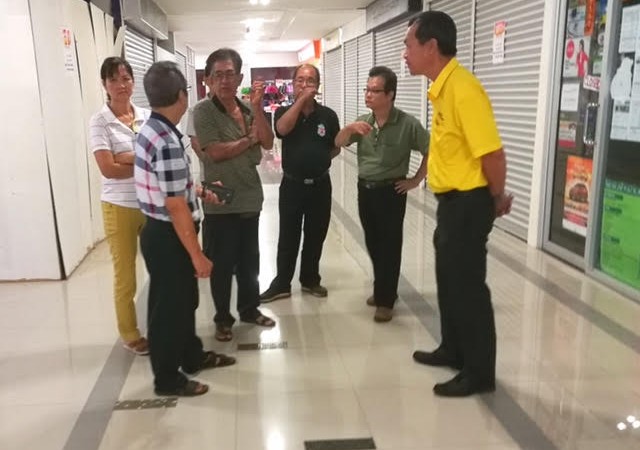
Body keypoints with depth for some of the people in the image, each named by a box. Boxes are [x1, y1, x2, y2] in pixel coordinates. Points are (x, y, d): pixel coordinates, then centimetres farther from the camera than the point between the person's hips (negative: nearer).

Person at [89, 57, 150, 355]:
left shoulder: (148, 116, 3)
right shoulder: (100, 122, -7)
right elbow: (108, 168, -16)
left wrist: (128, 157, -18)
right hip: (119, 207, -3)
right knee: (125, 275, 10)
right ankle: (130, 334, 27)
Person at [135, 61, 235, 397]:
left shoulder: (151, 130, 5)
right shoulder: (168, 143, -27)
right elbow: (176, 208, -26)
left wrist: (200, 192, 26)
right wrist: (198, 256, -19)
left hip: (164, 232, 10)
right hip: (167, 237, -10)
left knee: (185, 299, 23)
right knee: (169, 306, 7)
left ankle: (192, 356, 42)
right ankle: (167, 379, 25)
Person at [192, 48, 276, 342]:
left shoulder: (249, 108, 5)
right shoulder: (203, 110, -11)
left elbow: (267, 143, -4)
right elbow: (216, 152, -20)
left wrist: (257, 107, -13)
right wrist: (250, 139, -8)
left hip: (250, 198, 5)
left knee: (250, 260, 17)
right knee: (222, 264, 6)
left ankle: (249, 309, 35)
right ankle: (223, 318, 22)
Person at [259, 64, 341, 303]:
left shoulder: (328, 115, -1)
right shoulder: (284, 111, -2)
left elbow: (336, 148, 10)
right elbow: (283, 129, -25)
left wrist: (319, 158, -3)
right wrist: (301, 100, -22)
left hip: (320, 185, 1)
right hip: (292, 185, -1)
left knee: (315, 237, 12)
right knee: (288, 238, 5)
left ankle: (310, 280, 28)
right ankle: (281, 284, 16)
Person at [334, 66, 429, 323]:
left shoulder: (407, 124, -13)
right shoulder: (363, 122, 2)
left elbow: (431, 152, -10)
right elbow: (339, 143, -2)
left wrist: (415, 180, -7)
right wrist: (349, 129, -21)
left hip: (391, 191, -5)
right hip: (365, 189, 6)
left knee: (389, 245, 0)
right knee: (372, 243, 14)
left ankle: (386, 299, 8)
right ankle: (382, 289, 30)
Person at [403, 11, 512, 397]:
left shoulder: (463, 89, -22)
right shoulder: (442, 88, 10)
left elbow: (492, 152, -25)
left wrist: (497, 199, -9)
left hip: (468, 203, -10)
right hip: (451, 201, 10)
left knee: (468, 286, 1)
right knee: (448, 281, 20)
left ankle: (480, 373, 17)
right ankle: (453, 350, 38)